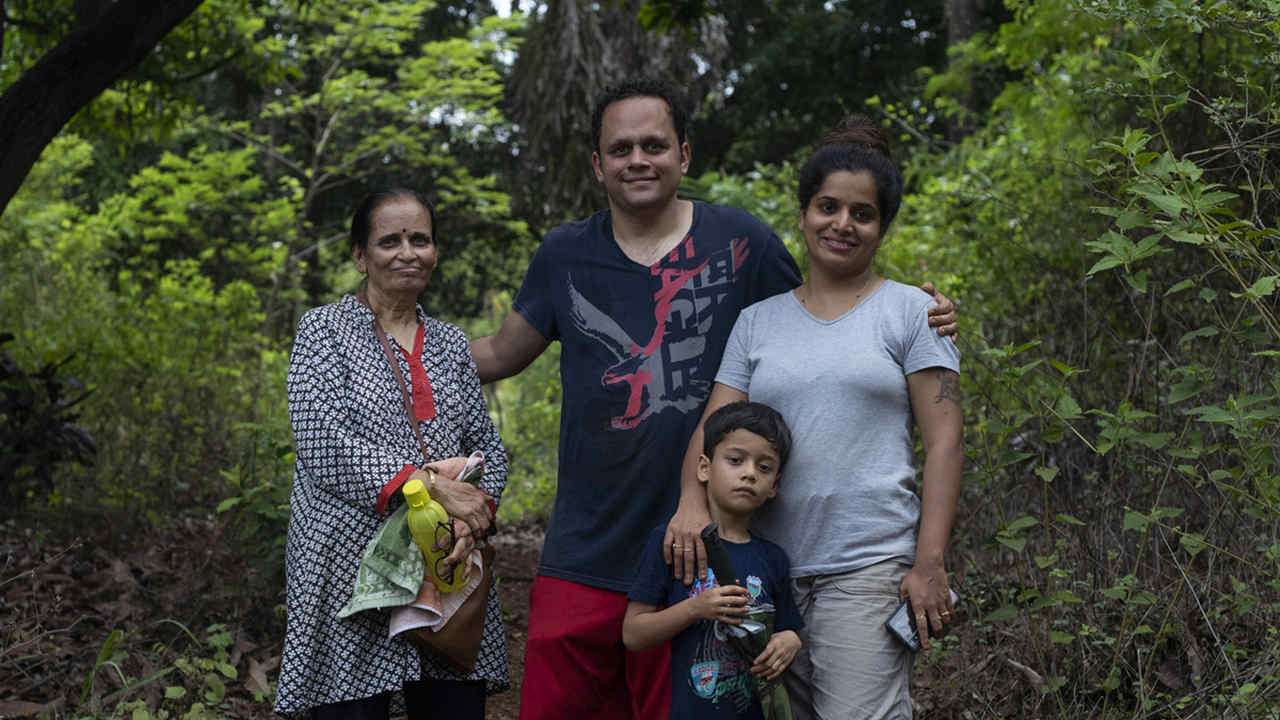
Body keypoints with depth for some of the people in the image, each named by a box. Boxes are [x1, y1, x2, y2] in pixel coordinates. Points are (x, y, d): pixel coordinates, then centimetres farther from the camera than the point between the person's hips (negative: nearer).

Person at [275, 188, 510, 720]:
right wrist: (429, 485, -18)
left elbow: (488, 447, 13)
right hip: (351, 571, -4)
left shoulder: (451, 344, 16)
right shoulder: (324, 330, 3)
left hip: (447, 570, 4)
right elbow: (323, 445, -11)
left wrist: (475, 513, -9)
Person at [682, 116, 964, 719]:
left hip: (871, 564, -4)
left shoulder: (909, 312, 4)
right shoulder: (757, 321, 14)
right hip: (774, 567, 4)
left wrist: (930, 565, -10)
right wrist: (692, 507, -11)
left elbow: (943, 442, -1)